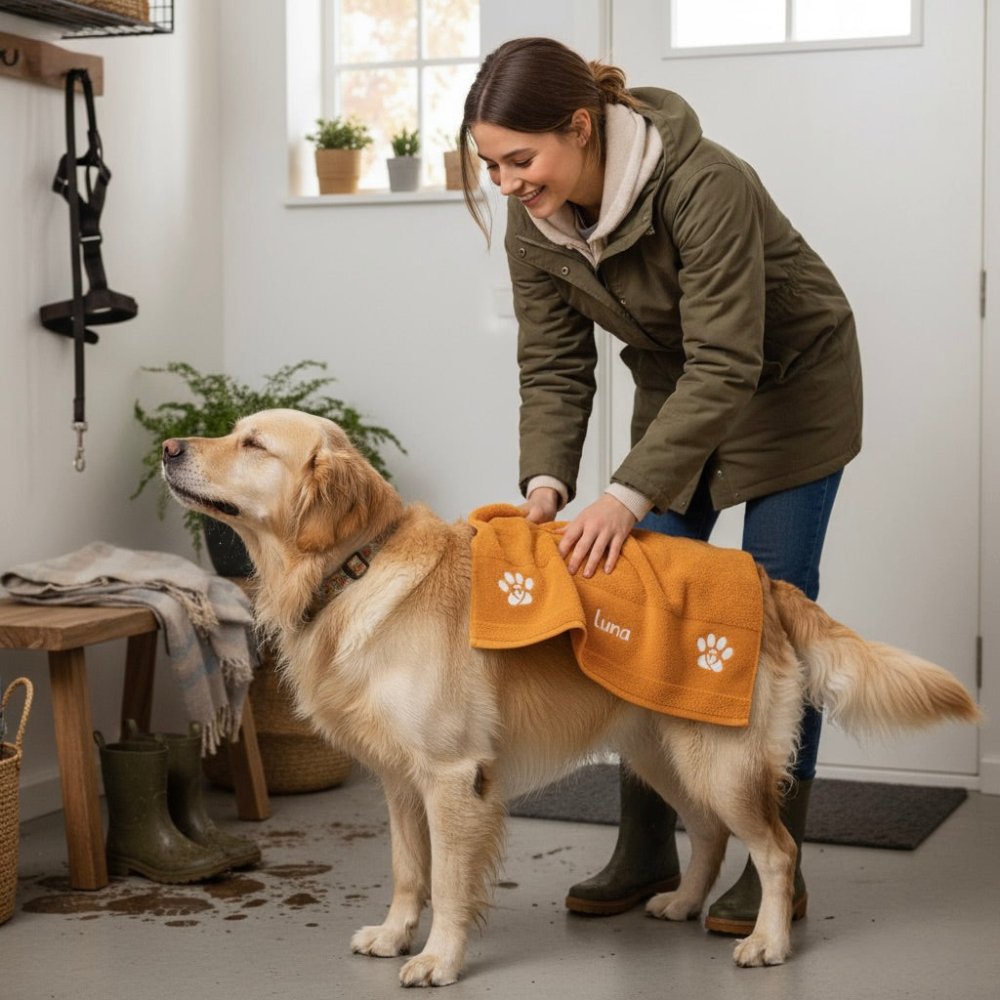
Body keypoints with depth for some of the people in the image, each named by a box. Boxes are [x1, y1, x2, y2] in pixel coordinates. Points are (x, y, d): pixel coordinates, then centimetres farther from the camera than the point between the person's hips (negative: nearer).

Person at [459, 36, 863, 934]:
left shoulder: (705, 186, -35)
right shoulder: (535, 223, -14)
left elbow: (725, 367, -36)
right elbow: (554, 367, -10)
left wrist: (630, 494, -41)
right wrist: (546, 480, -27)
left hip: (789, 387, -6)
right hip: (674, 388, 6)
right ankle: (646, 851, 12)